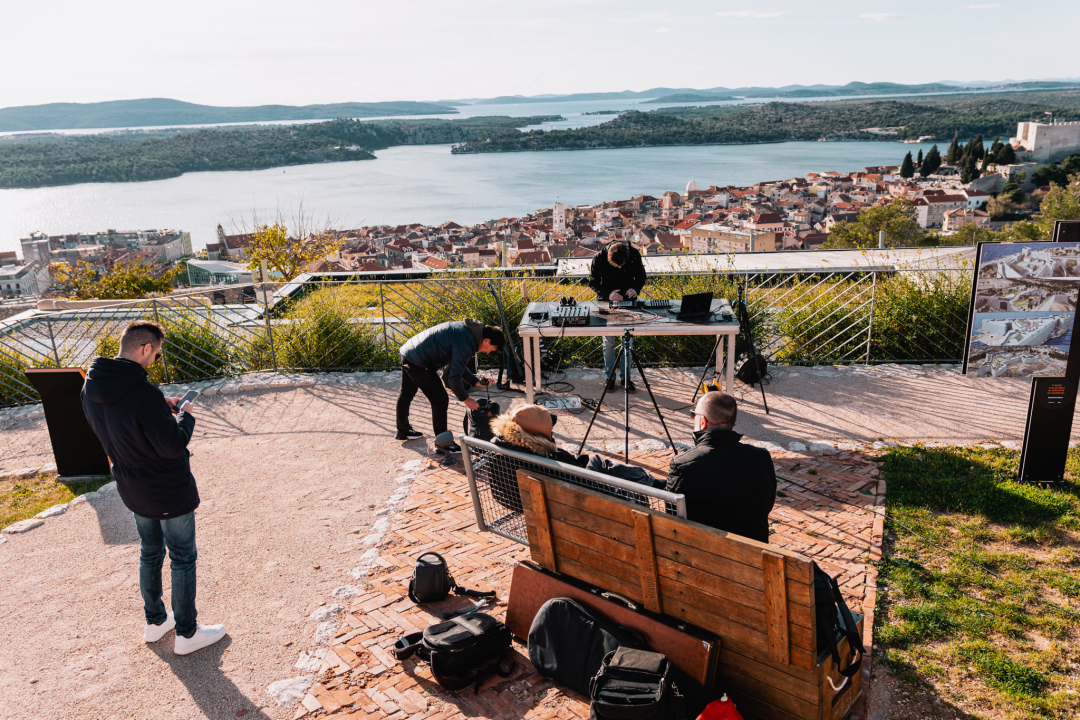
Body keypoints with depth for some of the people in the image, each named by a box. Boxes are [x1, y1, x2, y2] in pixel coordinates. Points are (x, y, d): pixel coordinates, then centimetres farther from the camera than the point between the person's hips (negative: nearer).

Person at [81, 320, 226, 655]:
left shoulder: (92, 386, -6)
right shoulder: (143, 394, -32)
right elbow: (173, 445, -27)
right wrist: (184, 415, -10)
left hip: (133, 490, 8)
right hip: (169, 492, -8)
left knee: (150, 553, 25)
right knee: (182, 559, 9)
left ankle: (155, 621, 40)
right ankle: (187, 633, 22)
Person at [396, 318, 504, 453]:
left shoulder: (466, 330, 8)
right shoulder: (466, 343, -23)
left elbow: (458, 365, 18)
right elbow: (453, 377, -20)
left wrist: (477, 382, 11)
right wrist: (466, 399, -7)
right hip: (418, 363, -11)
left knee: (406, 394, 27)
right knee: (440, 400, -2)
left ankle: (402, 431, 48)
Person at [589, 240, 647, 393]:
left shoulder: (634, 255, -16)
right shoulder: (599, 258, -21)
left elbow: (641, 276, 0)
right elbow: (593, 282, -9)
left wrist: (635, 288, -20)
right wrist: (607, 294, -26)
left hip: (628, 300, 1)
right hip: (607, 301, -1)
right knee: (609, 340, 2)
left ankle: (625, 377, 16)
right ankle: (609, 377, 15)